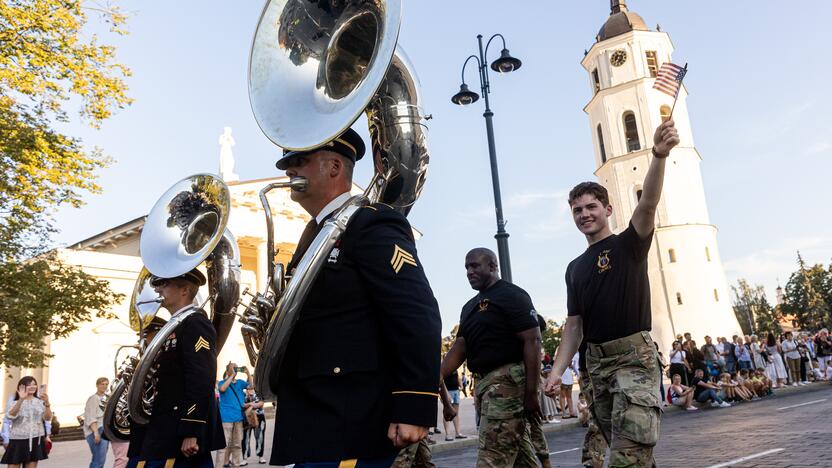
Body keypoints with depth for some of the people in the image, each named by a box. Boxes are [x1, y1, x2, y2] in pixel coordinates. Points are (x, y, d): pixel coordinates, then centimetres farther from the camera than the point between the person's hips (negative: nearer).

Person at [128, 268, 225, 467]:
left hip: (179, 433, -9)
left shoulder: (195, 323, -13)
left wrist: (191, 432, -24)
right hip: (166, 431, 9)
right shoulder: (175, 326, 18)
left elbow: (201, 380, -21)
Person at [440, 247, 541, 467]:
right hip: (483, 383, 8)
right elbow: (460, 345, 13)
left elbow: (532, 341, -12)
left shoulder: (512, 296, -5)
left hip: (507, 381, -8)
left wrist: (531, 393, -18)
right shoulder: (470, 306, 19)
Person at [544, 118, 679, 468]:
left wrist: (659, 155, -37)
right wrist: (558, 370, 2)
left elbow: (648, 205, -20)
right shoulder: (575, 268, 15)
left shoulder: (629, 244, 0)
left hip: (634, 356, -6)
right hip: (596, 363, 6)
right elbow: (574, 324, 14)